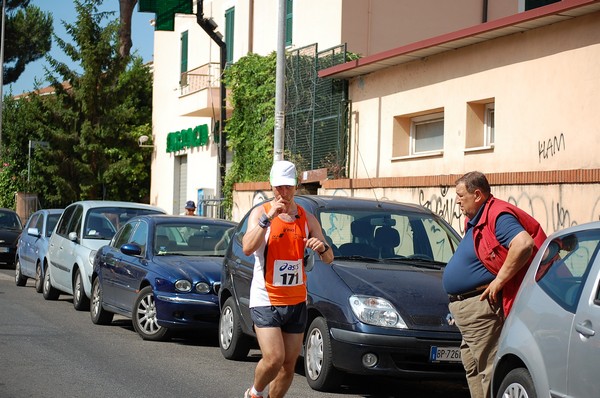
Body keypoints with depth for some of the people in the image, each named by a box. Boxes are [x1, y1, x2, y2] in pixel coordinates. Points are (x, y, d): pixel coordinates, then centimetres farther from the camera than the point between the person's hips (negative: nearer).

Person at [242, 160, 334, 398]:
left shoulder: (307, 219, 7)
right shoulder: (260, 213, -5)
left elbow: (329, 259, 5)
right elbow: (247, 248, -21)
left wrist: (322, 247, -19)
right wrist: (268, 217, -27)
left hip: (296, 301, 5)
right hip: (265, 300, -4)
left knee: (289, 364, 6)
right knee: (274, 359, -17)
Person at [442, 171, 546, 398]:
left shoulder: (498, 216, -16)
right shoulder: (474, 221, 17)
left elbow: (524, 244, -31)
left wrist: (500, 279, -27)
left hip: (481, 308, -11)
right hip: (463, 307, 11)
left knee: (490, 370, -9)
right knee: (473, 370, 16)